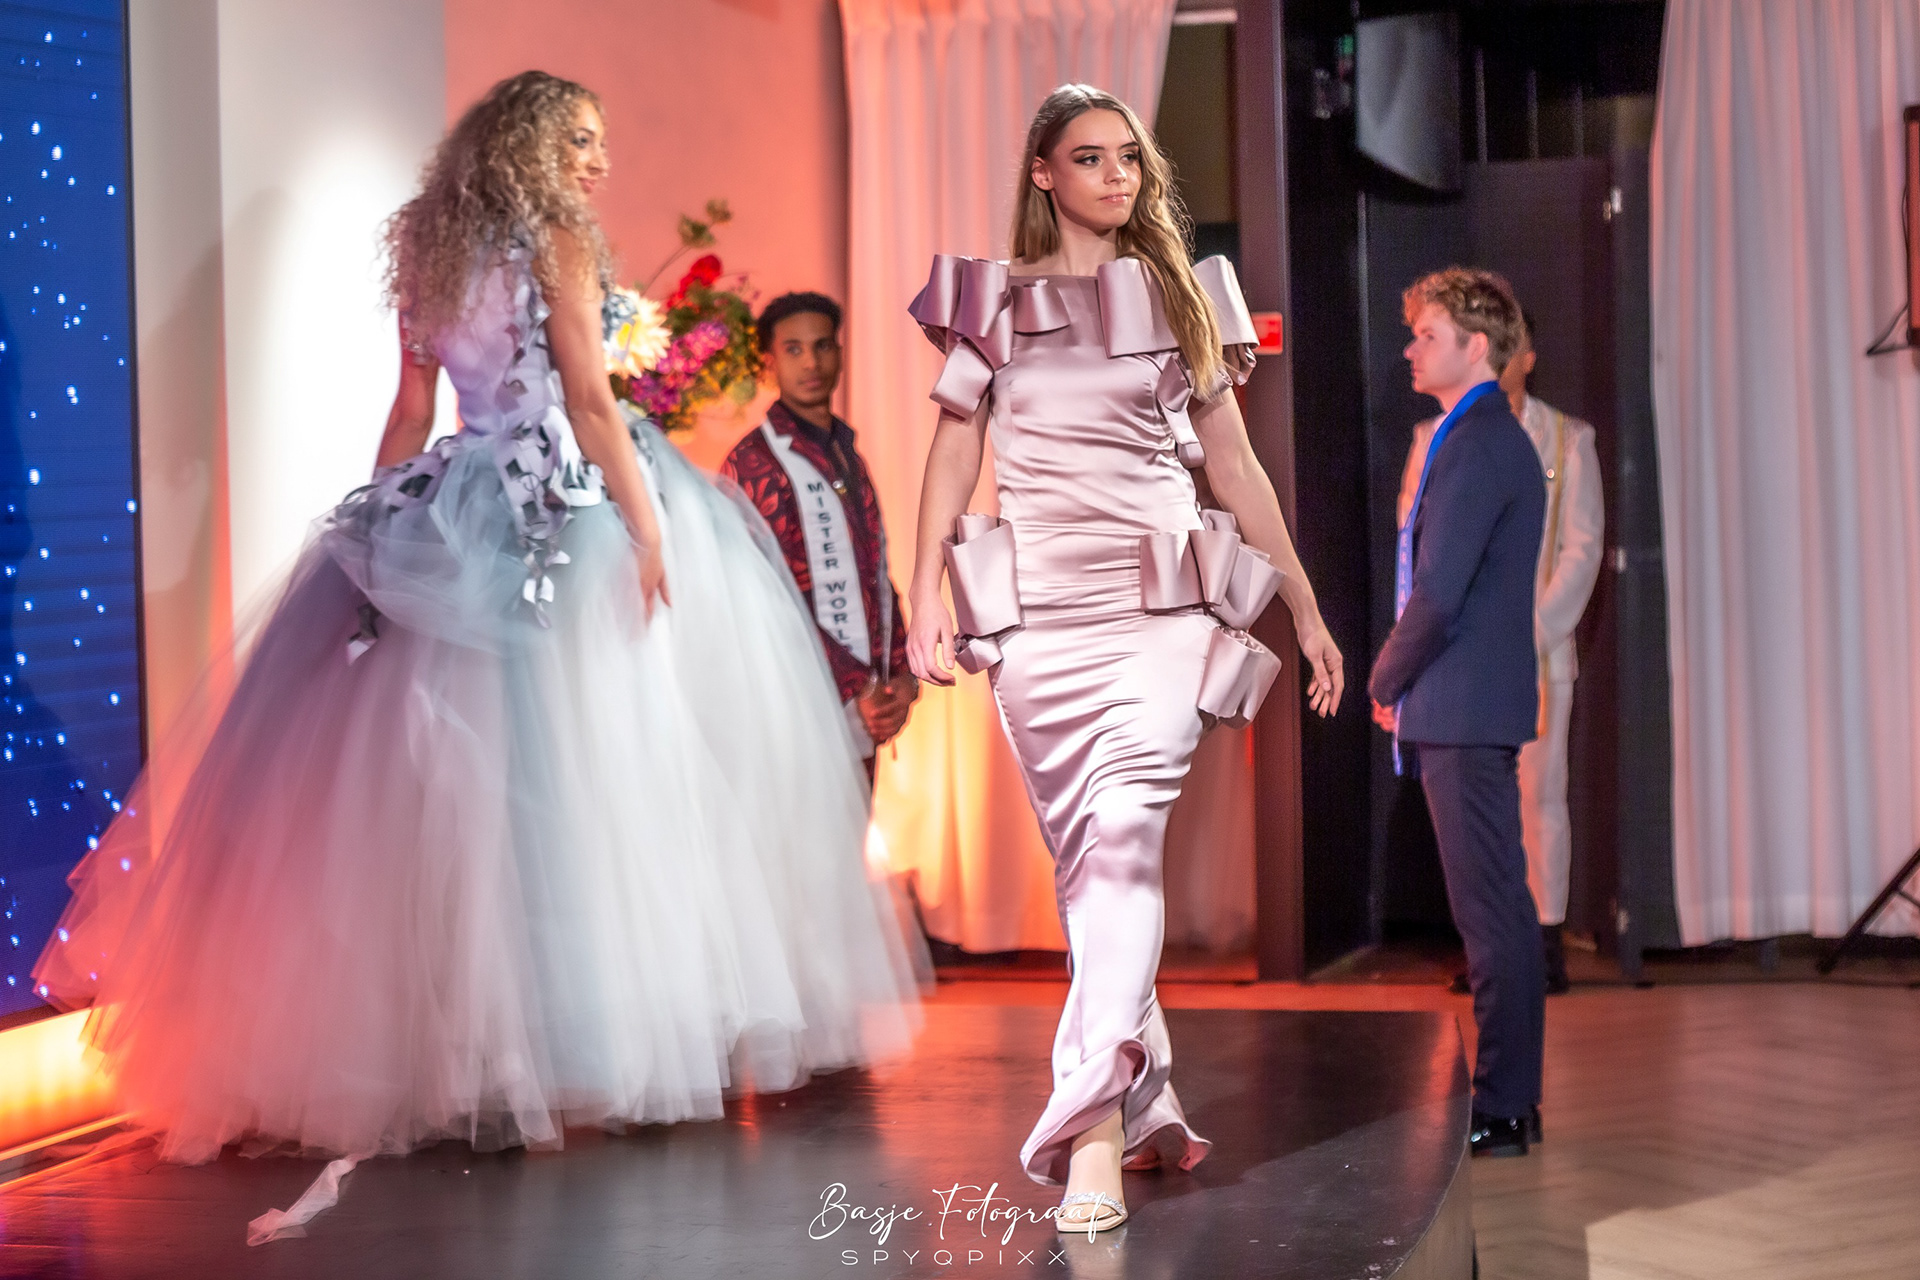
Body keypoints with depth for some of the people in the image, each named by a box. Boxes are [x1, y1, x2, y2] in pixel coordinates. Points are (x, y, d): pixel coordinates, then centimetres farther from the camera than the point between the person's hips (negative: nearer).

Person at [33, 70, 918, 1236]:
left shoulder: (434, 254, 13)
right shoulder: (560, 244, -4)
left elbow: (410, 414, 13)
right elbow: (589, 400, -12)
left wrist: (382, 530, 16)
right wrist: (649, 526, -14)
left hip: (454, 527, 6)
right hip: (570, 517, -6)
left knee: (435, 775, 5)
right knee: (569, 769, -5)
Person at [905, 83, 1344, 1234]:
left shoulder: (1183, 298, 13)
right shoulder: (994, 301, 11)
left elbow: (1236, 464, 16)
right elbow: (953, 458, 10)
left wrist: (1309, 609, 15)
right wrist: (925, 601, -1)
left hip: (1163, 602, -1)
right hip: (1036, 608, 1)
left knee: (1126, 829, -18)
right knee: (1085, 855, 4)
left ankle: (1095, 1131, -26)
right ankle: (1146, 1107, 17)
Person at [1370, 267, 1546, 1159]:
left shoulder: (1477, 448, -16)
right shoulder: (1492, 439, 17)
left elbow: (1438, 597, -20)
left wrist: (1385, 680, -5)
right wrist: (1403, 681, 14)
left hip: (1463, 713, -11)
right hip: (1472, 709, 11)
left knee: (1492, 912, -6)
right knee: (1495, 909, 13)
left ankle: (1500, 1111, -2)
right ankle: (1508, 1097, 20)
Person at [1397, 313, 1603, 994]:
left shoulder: (1567, 440, 6)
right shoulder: (1435, 439, 11)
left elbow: (1582, 549, 0)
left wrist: (1532, 634, -11)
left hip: (1539, 649, -2)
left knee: (1540, 795, -2)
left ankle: (1548, 943, 3)